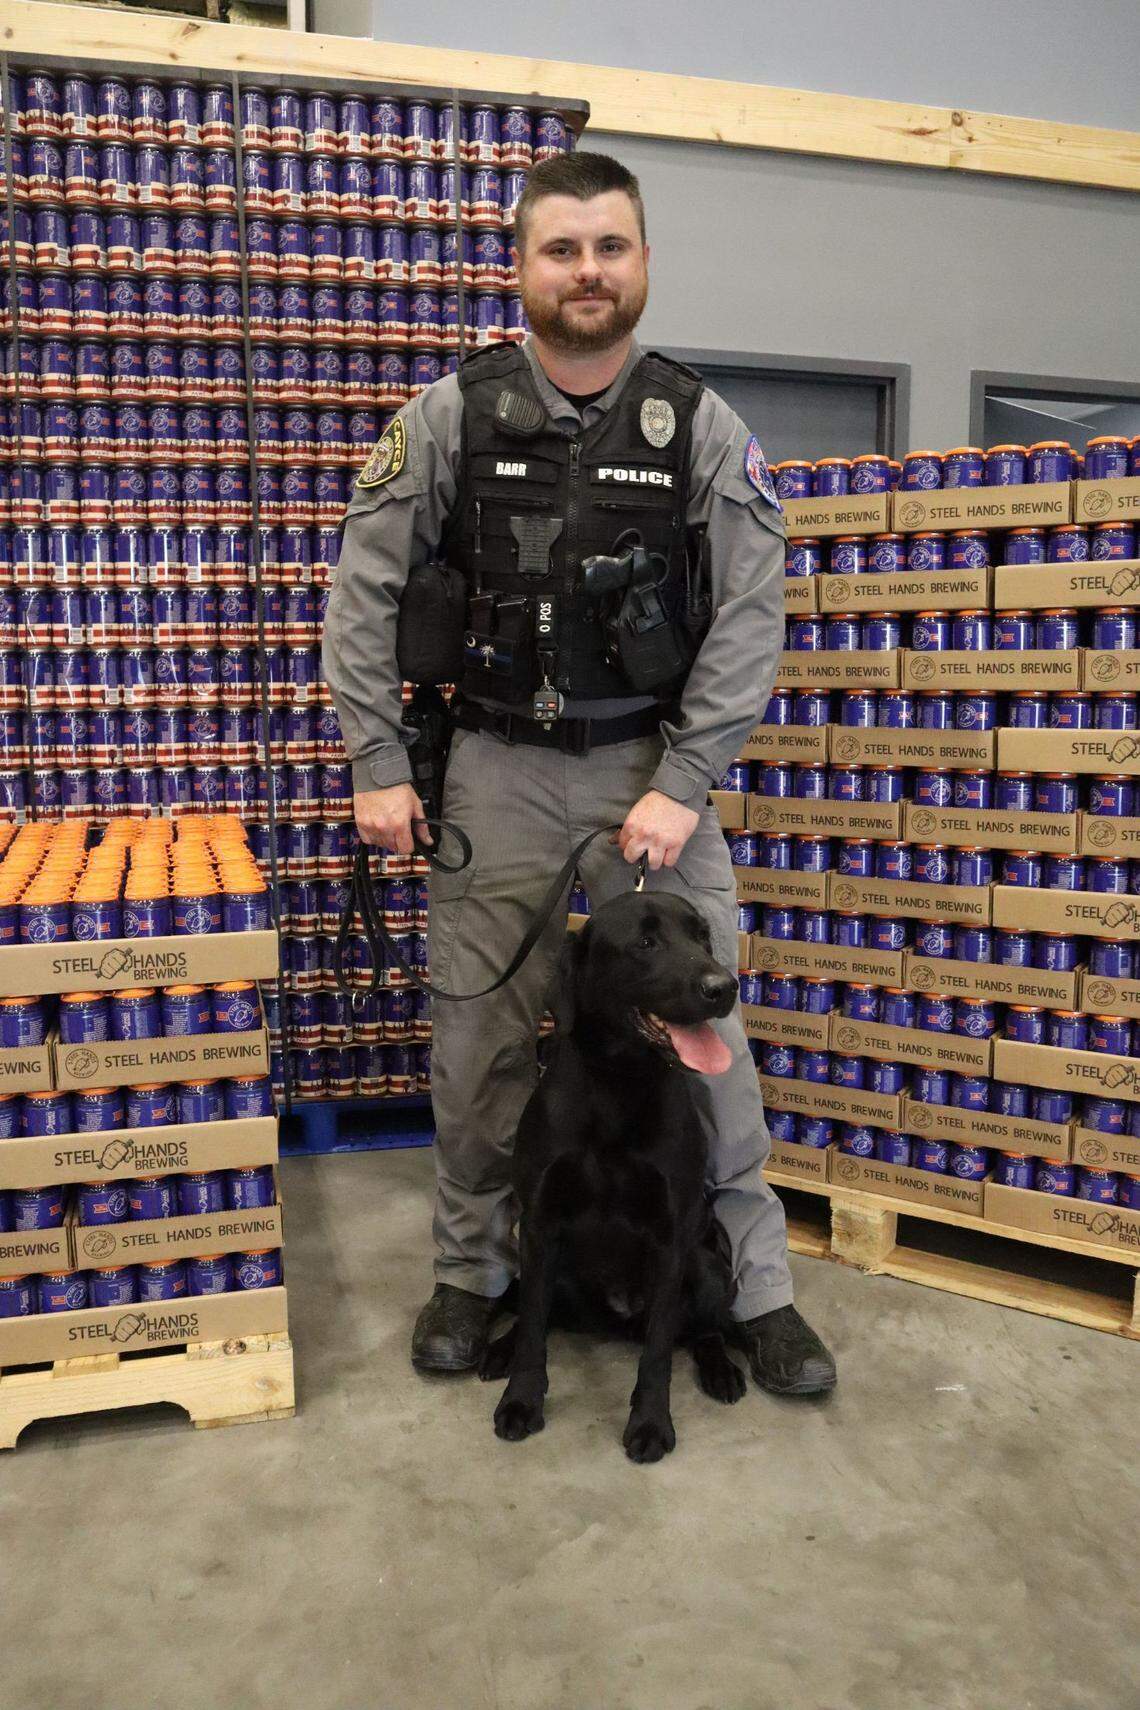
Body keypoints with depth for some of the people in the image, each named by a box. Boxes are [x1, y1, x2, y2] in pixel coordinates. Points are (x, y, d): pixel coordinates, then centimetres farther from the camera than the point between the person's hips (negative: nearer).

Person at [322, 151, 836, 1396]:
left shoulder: (702, 428, -1)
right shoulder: (454, 414, -1)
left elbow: (747, 619, -4)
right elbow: (364, 584, 1)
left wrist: (682, 786, -12)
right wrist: (378, 764, -4)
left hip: (653, 764, 0)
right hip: (500, 767, 1)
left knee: (703, 1031, 0)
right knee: (477, 1037, 6)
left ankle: (755, 1289, 18)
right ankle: (471, 1271, 27)